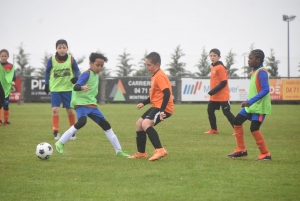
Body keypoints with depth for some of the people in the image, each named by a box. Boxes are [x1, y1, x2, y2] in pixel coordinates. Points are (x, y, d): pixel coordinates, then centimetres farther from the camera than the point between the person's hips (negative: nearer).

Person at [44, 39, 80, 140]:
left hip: (68, 88, 0)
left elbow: (76, 70, 2)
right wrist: (46, 84, 6)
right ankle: (56, 132, -3)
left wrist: (76, 77, -18)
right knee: (55, 109, -11)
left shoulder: (71, 59, -9)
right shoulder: (51, 60, -8)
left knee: (69, 110, 7)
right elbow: (47, 72, 5)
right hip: (55, 89, 0)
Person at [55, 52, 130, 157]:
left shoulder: (96, 75, 12)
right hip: (81, 103, -8)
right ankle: (60, 143, -20)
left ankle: (119, 150, 14)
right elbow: (75, 87, -27)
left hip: (91, 105, 9)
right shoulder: (86, 74, -14)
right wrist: (82, 87, -46)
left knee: (106, 125, 6)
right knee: (82, 121, -33)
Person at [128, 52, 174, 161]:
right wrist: (143, 103, 18)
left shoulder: (160, 76, -17)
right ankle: (141, 153, 28)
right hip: (156, 106, 11)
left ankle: (159, 150, -35)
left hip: (163, 108, -11)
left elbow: (167, 93, -27)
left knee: (146, 124, -30)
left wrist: (162, 110, -32)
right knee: (139, 124, 18)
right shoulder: (155, 76, 15)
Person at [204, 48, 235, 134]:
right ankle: (214, 130, 21)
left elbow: (224, 82, -20)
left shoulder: (220, 67, -15)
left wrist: (213, 91, -22)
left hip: (222, 96, -9)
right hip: (214, 96, 9)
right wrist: (212, 92, 13)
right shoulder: (213, 67, 11)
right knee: (210, 111, 10)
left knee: (227, 113, -6)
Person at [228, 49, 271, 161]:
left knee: (254, 128, -13)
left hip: (260, 106, -10)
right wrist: (248, 102, 18)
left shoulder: (262, 72, -18)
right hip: (251, 105, 10)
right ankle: (241, 150, 16)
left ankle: (265, 154, -2)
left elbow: (265, 89, -27)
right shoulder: (254, 71, 10)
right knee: (237, 122, 9)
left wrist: (250, 101, -30)